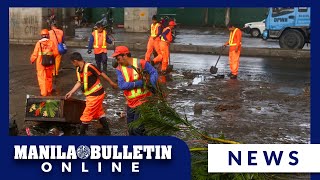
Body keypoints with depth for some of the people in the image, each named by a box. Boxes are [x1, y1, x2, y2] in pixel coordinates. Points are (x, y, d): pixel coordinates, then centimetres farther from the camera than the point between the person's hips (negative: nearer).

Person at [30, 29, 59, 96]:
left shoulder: (39, 43, -11)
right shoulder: (51, 42, -6)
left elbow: (35, 54, -8)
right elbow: (56, 52, -7)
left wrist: (32, 60, 10)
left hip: (41, 63, -2)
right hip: (50, 63, 2)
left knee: (42, 79, 5)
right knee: (49, 77, 20)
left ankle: (43, 93, 3)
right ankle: (49, 91, 33)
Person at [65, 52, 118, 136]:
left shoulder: (89, 67, -25)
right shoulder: (78, 70, 2)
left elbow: (102, 74, -16)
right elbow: (79, 82, 9)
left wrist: (111, 83, -7)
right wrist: (71, 92, 5)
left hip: (95, 94, -9)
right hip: (91, 94, 9)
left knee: (86, 115, 1)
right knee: (99, 113, 18)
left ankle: (82, 133, 15)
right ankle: (107, 131, 29)